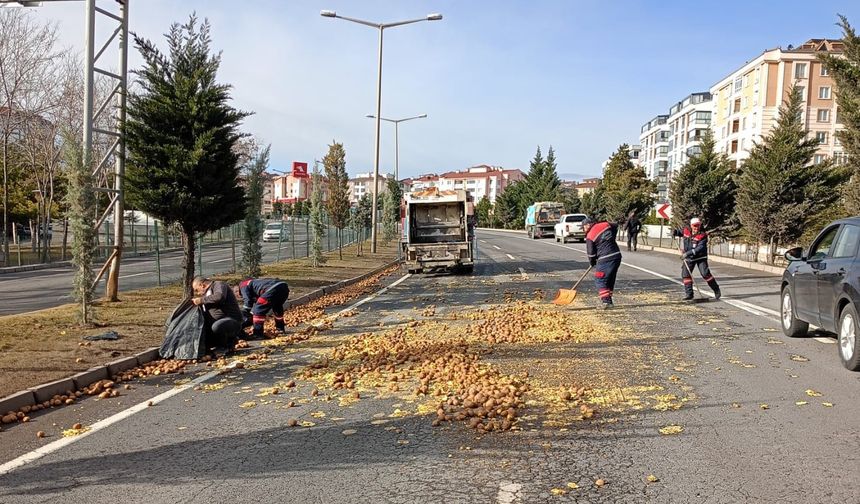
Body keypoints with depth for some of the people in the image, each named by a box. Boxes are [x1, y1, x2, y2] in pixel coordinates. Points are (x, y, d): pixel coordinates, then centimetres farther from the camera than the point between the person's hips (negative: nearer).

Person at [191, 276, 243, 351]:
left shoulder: (219, 285, -6)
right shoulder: (208, 292, 20)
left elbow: (219, 297, -31)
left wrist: (201, 300, -21)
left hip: (232, 320, -9)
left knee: (216, 327, -39)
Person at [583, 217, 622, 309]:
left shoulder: (590, 236, -8)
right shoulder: (606, 225, 7)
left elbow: (591, 253, -3)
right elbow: (615, 228, 27)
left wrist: (592, 263, 15)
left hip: (605, 259, -7)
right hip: (617, 255, 7)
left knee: (600, 280, 0)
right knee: (610, 280, 16)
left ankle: (606, 301, -9)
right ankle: (608, 300, 22)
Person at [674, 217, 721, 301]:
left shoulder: (703, 235, -18)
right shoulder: (686, 231, -2)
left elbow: (700, 248, -27)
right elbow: (681, 232, 23)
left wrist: (688, 253, -34)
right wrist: (676, 232, -1)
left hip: (700, 257, -5)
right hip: (689, 258, 5)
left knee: (705, 273, -13)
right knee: (685, 274, -3)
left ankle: (716, 290, 5)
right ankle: (689, 294, 5)